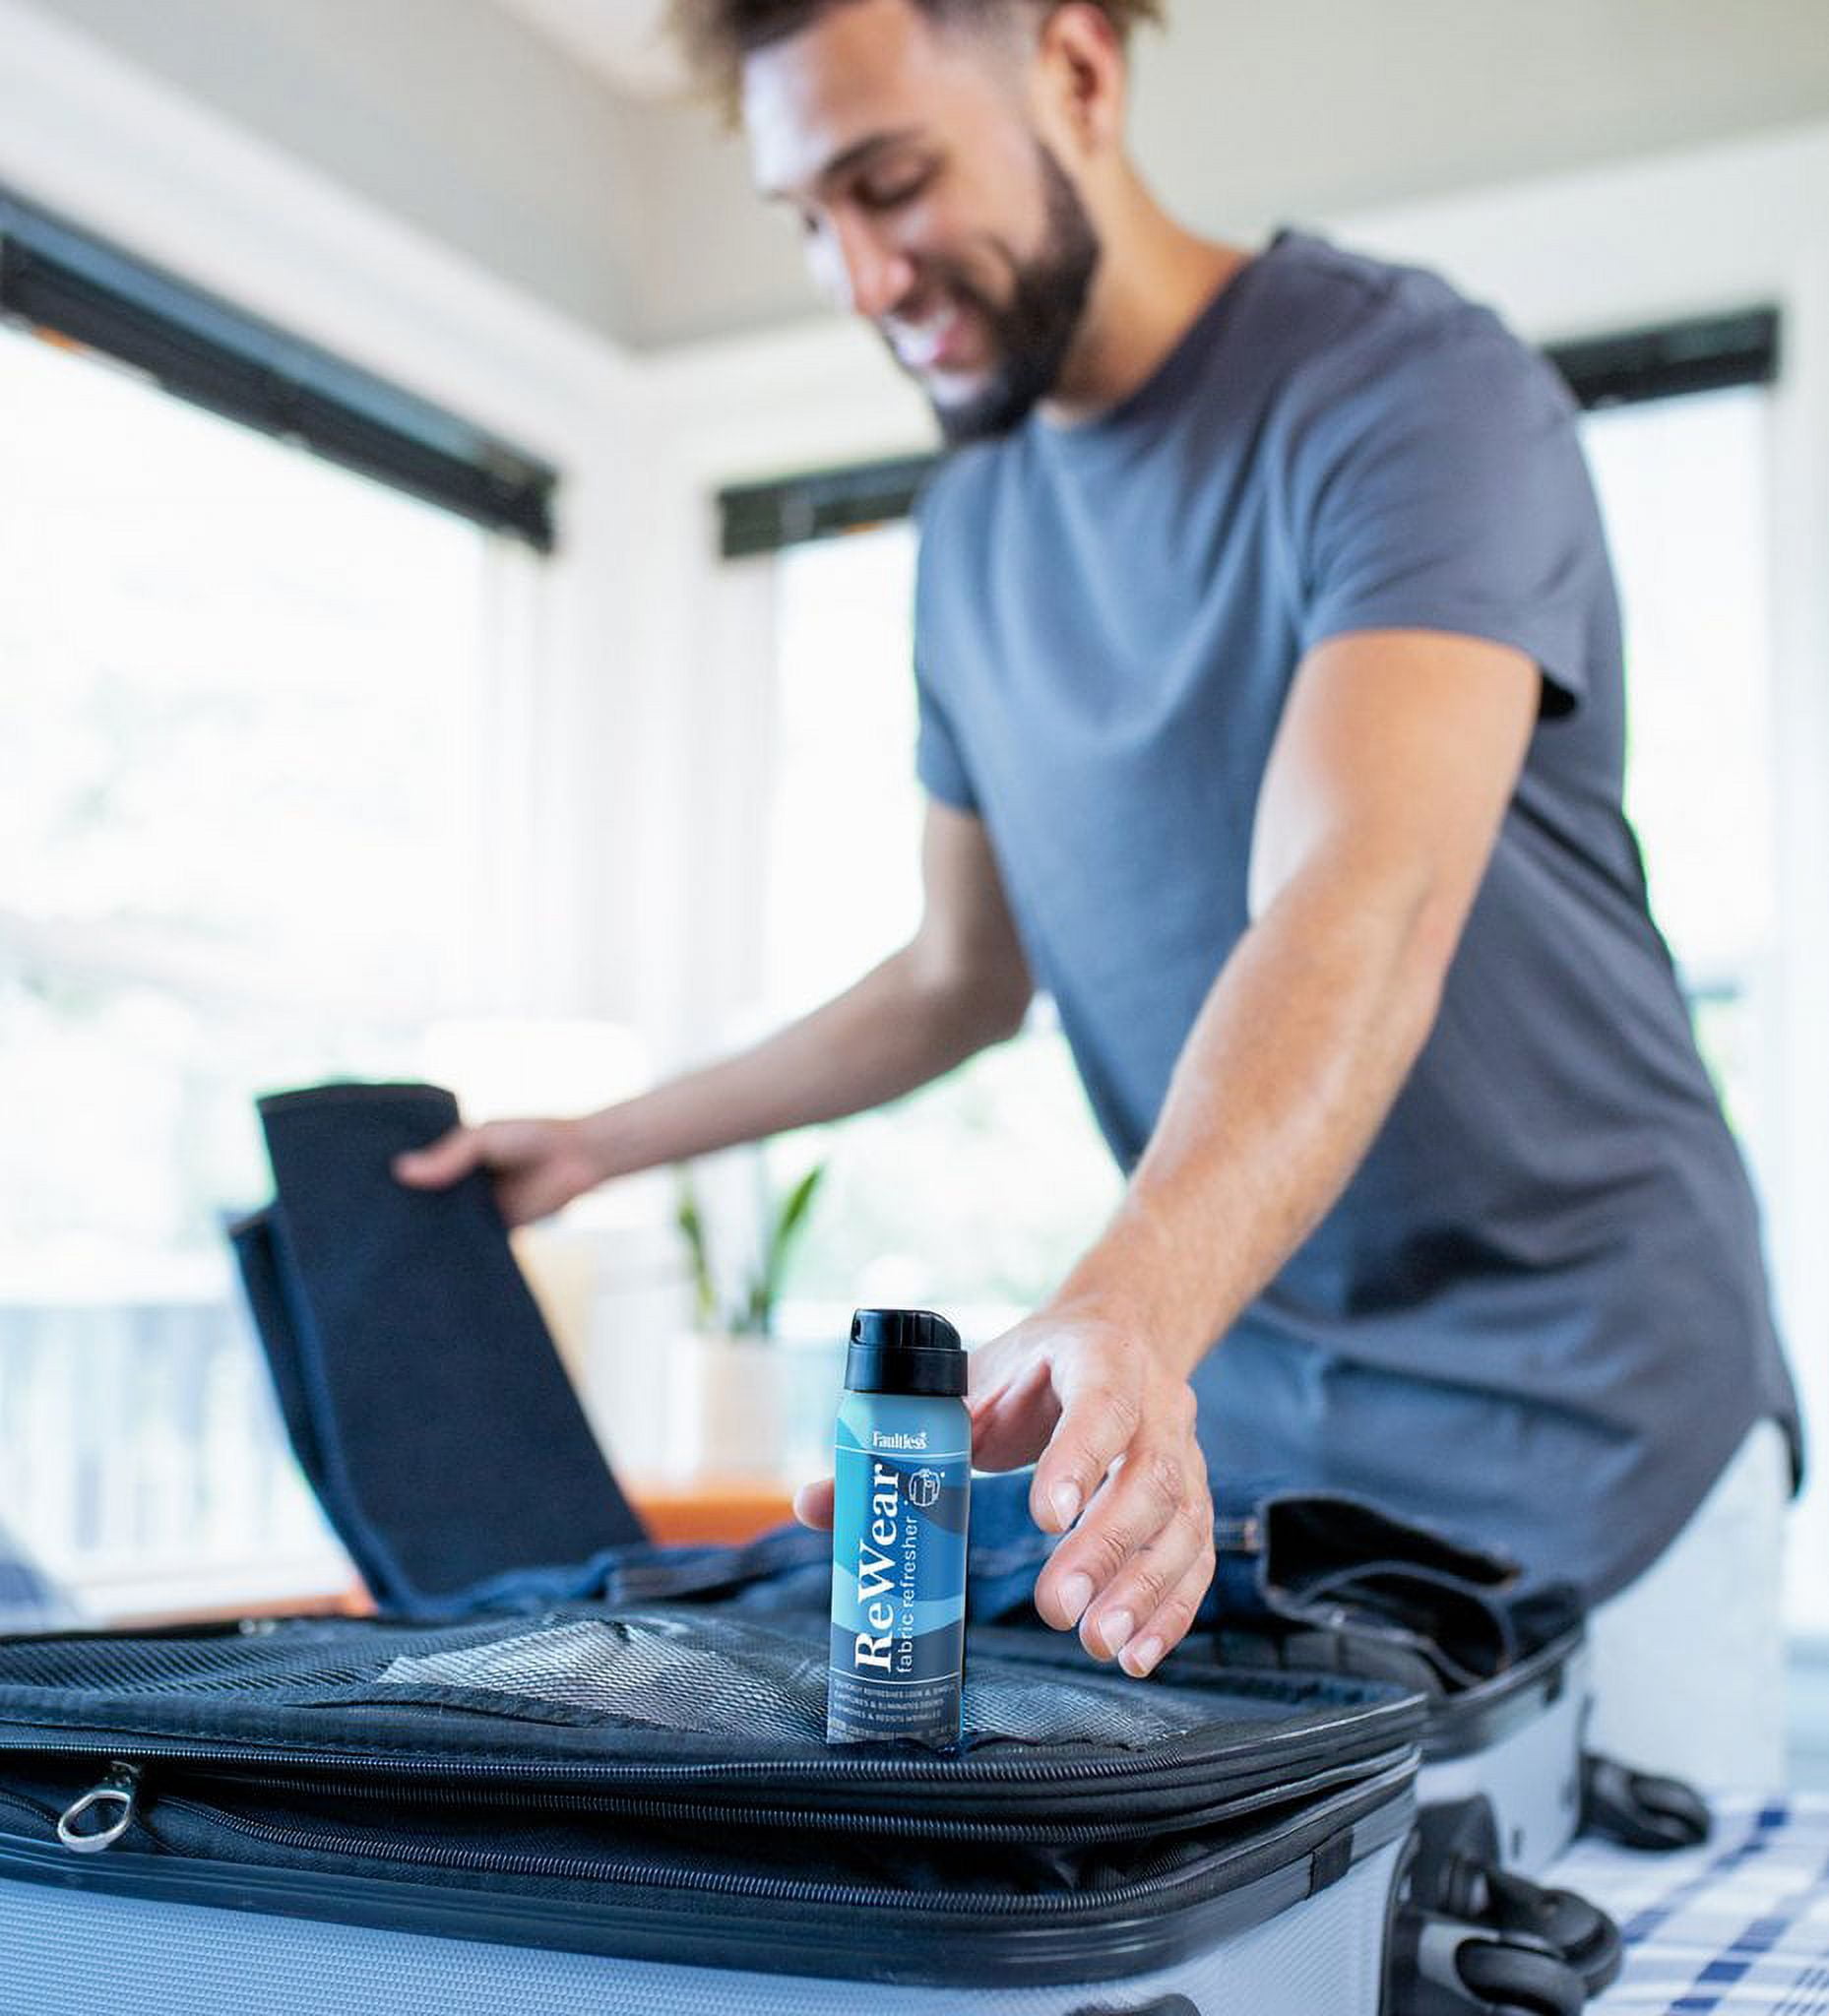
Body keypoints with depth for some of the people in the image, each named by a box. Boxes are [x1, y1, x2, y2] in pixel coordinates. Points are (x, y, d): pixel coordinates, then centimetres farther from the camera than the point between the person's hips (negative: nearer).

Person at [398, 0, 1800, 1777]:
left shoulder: (1416, 391, -15)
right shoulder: (971, 522, 7)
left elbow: (1354, 919, -31)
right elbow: (963, 979, 16)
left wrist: (1126, 1321, -46)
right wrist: (605, 1144, 17)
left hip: (1574, 1420, -5)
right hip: (1224, 1424, 5)